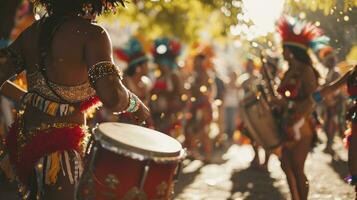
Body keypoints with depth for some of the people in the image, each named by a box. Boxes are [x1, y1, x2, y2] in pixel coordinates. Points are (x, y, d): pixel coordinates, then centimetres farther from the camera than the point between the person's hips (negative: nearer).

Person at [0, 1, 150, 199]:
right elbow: (113, 99, -24)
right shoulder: (91, 34, -15)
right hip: (61, 147, -7)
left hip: (25, 136, 7)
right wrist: (137, 105, -5)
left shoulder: (33, 31, 5)